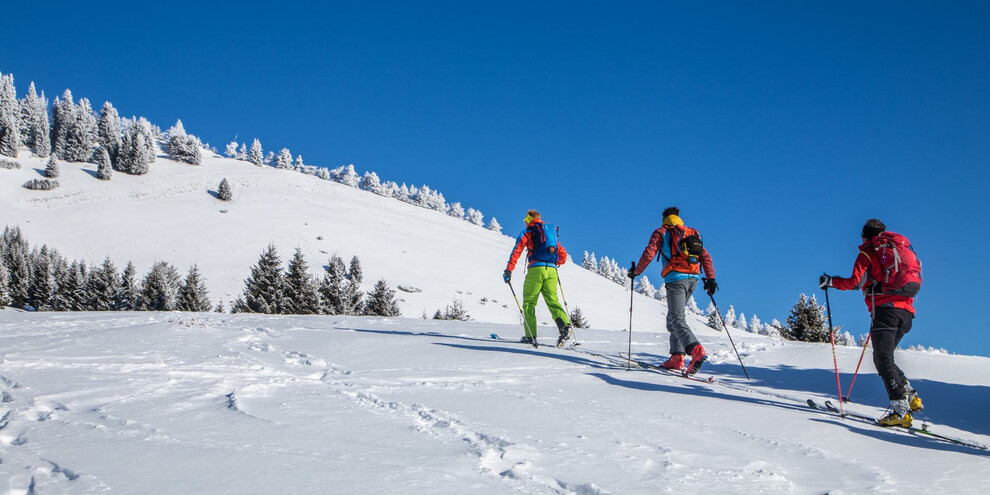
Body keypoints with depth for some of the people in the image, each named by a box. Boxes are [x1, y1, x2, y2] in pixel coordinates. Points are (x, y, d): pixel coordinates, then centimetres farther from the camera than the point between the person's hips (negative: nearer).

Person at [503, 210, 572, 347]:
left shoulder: (527, 233, 9)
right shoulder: (552, 233, 24)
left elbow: (517, 251, -5)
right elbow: (563, 256, 23)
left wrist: (508, 270, -8)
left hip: (536, 269, -4)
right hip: (552, 271, 4)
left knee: (529, 303, 4)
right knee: (552, 301, 1)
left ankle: (530, 336, -4)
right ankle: (565, 325, -25)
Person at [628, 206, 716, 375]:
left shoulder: (662, 232, 7)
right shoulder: (692, 234, 20)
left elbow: (649, 254, -2)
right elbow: (705, 256, 12)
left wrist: (636, 272, 11)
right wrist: (711, 279, 11)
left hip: (676, 279, -6)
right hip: (693, 279, 6)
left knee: (677, 318, -10)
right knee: (674, 316, 17)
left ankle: (696, 350, -35)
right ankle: (677, 357, 9)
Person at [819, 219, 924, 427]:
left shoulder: (868, 252, 4)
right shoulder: (902, 250, 23)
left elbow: (854, 282, -7)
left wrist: (831, 281, 10)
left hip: (885, 309, -7)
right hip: (906, 312, 7)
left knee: (884, 360, -9)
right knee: (885, 357, 18)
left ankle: (901, 410, -20)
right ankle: (911, 396, 6)